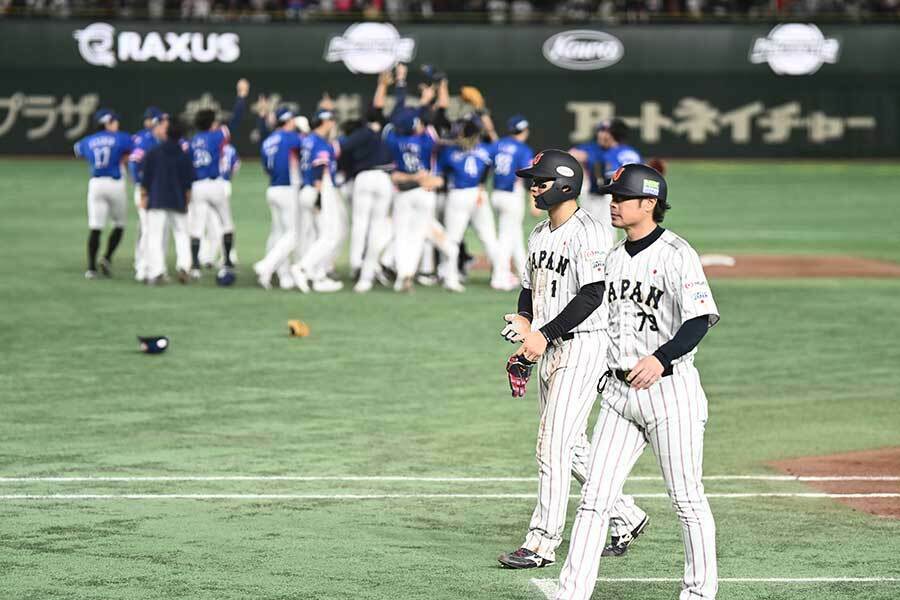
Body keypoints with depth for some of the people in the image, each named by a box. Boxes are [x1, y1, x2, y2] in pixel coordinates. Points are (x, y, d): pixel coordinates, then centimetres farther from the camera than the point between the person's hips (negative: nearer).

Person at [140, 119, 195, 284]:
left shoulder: (152, 154, -4)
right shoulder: (184, 156, 3)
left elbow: (146, 178, -4)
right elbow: (188, 182, 4)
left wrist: (143, 196, 8)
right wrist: (187, 199, 15)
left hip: (156, 201, -2)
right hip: (178, 202, 2)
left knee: (155, 235, 0)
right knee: (181, 234, 12)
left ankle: (156, 272, -8)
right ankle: (184, 266, -3)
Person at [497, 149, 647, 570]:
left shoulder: (588, 232, -14)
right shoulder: (539, 234, 15)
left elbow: (593, 295, -21)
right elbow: (530, 288, 21)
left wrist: (544, 334, -22)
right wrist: (524, 323, -1)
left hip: (584, 347, -9)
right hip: (551, 348, 9)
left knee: (553, 444, -11)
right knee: (572, 446, 14)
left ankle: (542, 542, -8)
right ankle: (625, 514, 28)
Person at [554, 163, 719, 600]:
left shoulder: (676, 254, -12)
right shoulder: (614, 257, 12)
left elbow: (700, 319, -22)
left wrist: (659, 358, -36)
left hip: (669, 389, -7)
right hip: (618, 391, 7)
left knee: (687, 499, 4)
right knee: (594, 498, 0)